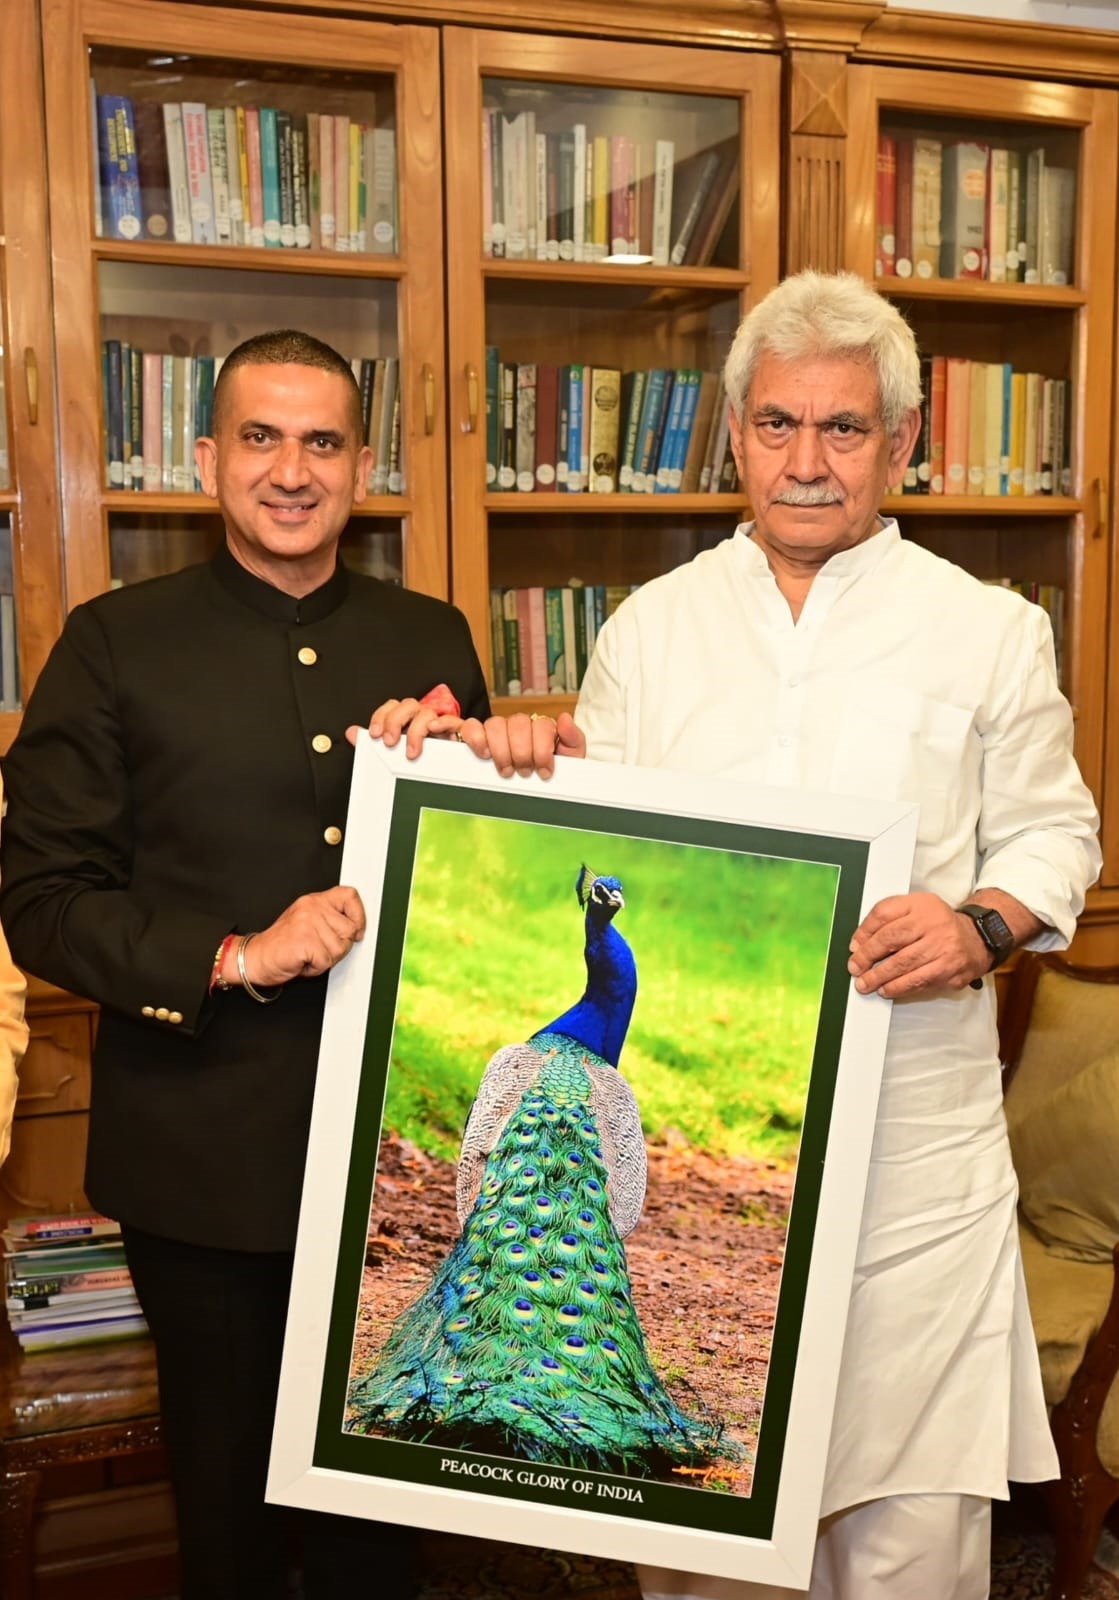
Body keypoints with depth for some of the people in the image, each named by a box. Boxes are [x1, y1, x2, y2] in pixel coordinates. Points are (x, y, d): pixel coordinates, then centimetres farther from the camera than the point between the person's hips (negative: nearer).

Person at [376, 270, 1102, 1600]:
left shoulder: (990, 632, 4)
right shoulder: (651, 626, 9)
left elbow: (1052, 834, 7)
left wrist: (981, 924, -13)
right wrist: (527, 765, -8)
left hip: (907, 1127, -2)